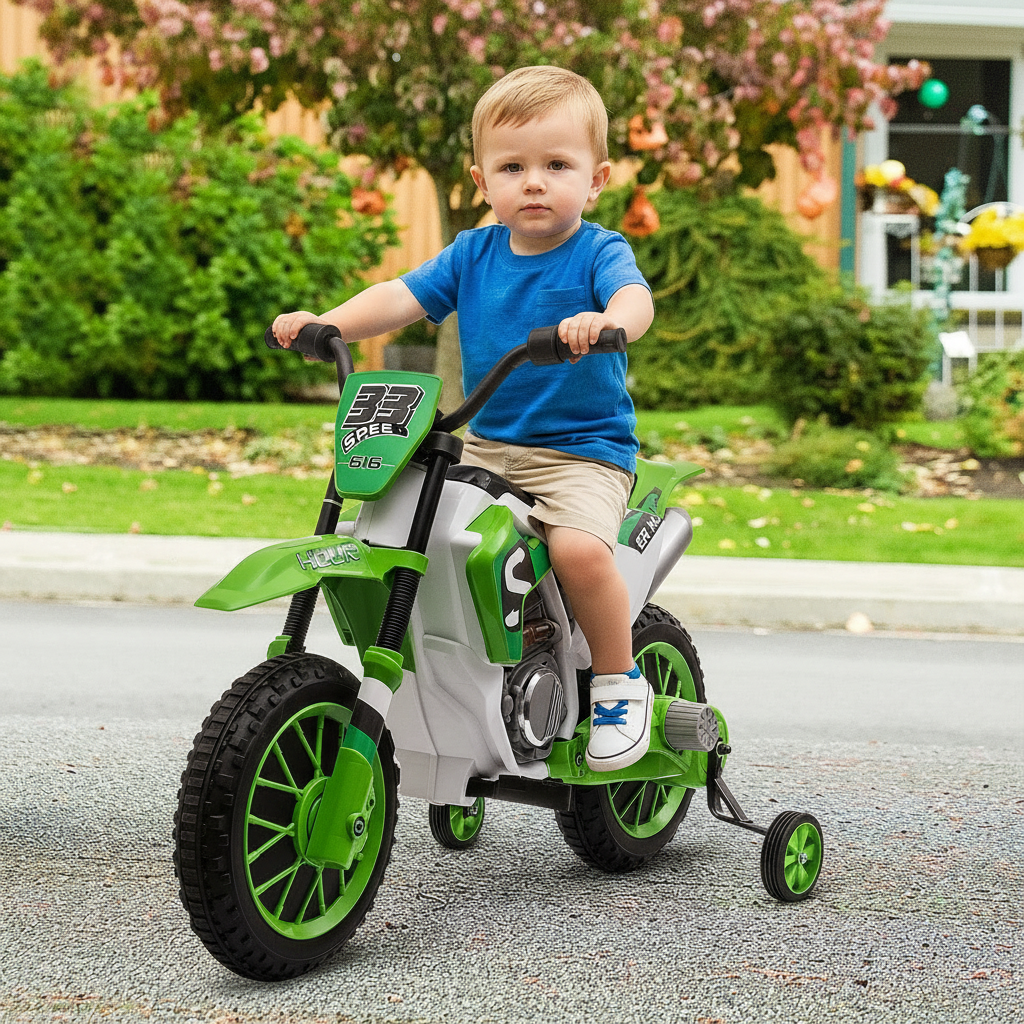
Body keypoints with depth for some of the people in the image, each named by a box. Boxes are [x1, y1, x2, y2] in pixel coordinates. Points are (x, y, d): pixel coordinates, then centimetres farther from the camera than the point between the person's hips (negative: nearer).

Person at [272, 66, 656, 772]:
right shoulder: (474, 254, 7)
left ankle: (620, 682, -6)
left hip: (585, 452, -6)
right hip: (487, 446, 6)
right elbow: (403, 296, 4)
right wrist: (328, 323, -13)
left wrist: (607, 321, -52)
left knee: (578, 547, -31)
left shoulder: (598, 252, -8)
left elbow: (635, 296, -28)